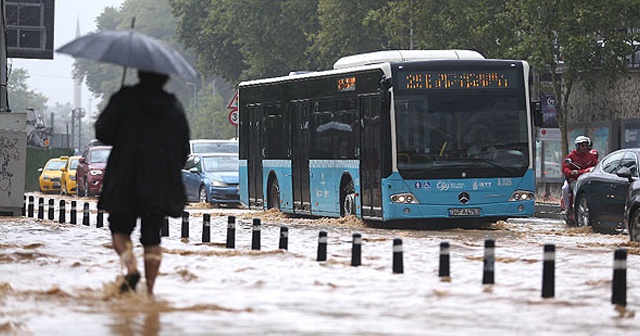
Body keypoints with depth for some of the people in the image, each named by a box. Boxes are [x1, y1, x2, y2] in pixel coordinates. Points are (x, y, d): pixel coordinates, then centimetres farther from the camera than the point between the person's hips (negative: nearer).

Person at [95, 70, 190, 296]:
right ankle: (150, 288, -1)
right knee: (152, 236, 7)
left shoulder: (124, 100, -6)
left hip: (125, 183, -3)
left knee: (120, 229, 10)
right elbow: (184, 148, 9)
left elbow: (103, 133, -4)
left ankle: (131, 268, -16)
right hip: (162, 185, 3)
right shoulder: (174, 106, 4)